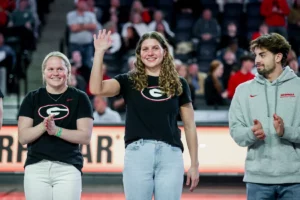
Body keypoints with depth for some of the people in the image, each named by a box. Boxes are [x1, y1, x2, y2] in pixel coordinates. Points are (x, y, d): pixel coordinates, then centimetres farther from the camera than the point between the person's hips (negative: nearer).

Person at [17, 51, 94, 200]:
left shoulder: (79, 98, 5)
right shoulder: (32, 98, 10)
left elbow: (85, 137, -3)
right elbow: (23, 137, 3)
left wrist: (56, 130, -16)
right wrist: (43, 126, -15)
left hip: (68, 168, -1)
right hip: (36, 167, 2)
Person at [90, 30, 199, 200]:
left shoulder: (178, 84, 12)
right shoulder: (129, 81, 9)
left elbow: (190, 125, 14)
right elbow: (97, 88, -8)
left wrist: (194, 164, 11)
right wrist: (99, 52, -13)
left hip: (170, 154, 1)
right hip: (138, 153, -1)